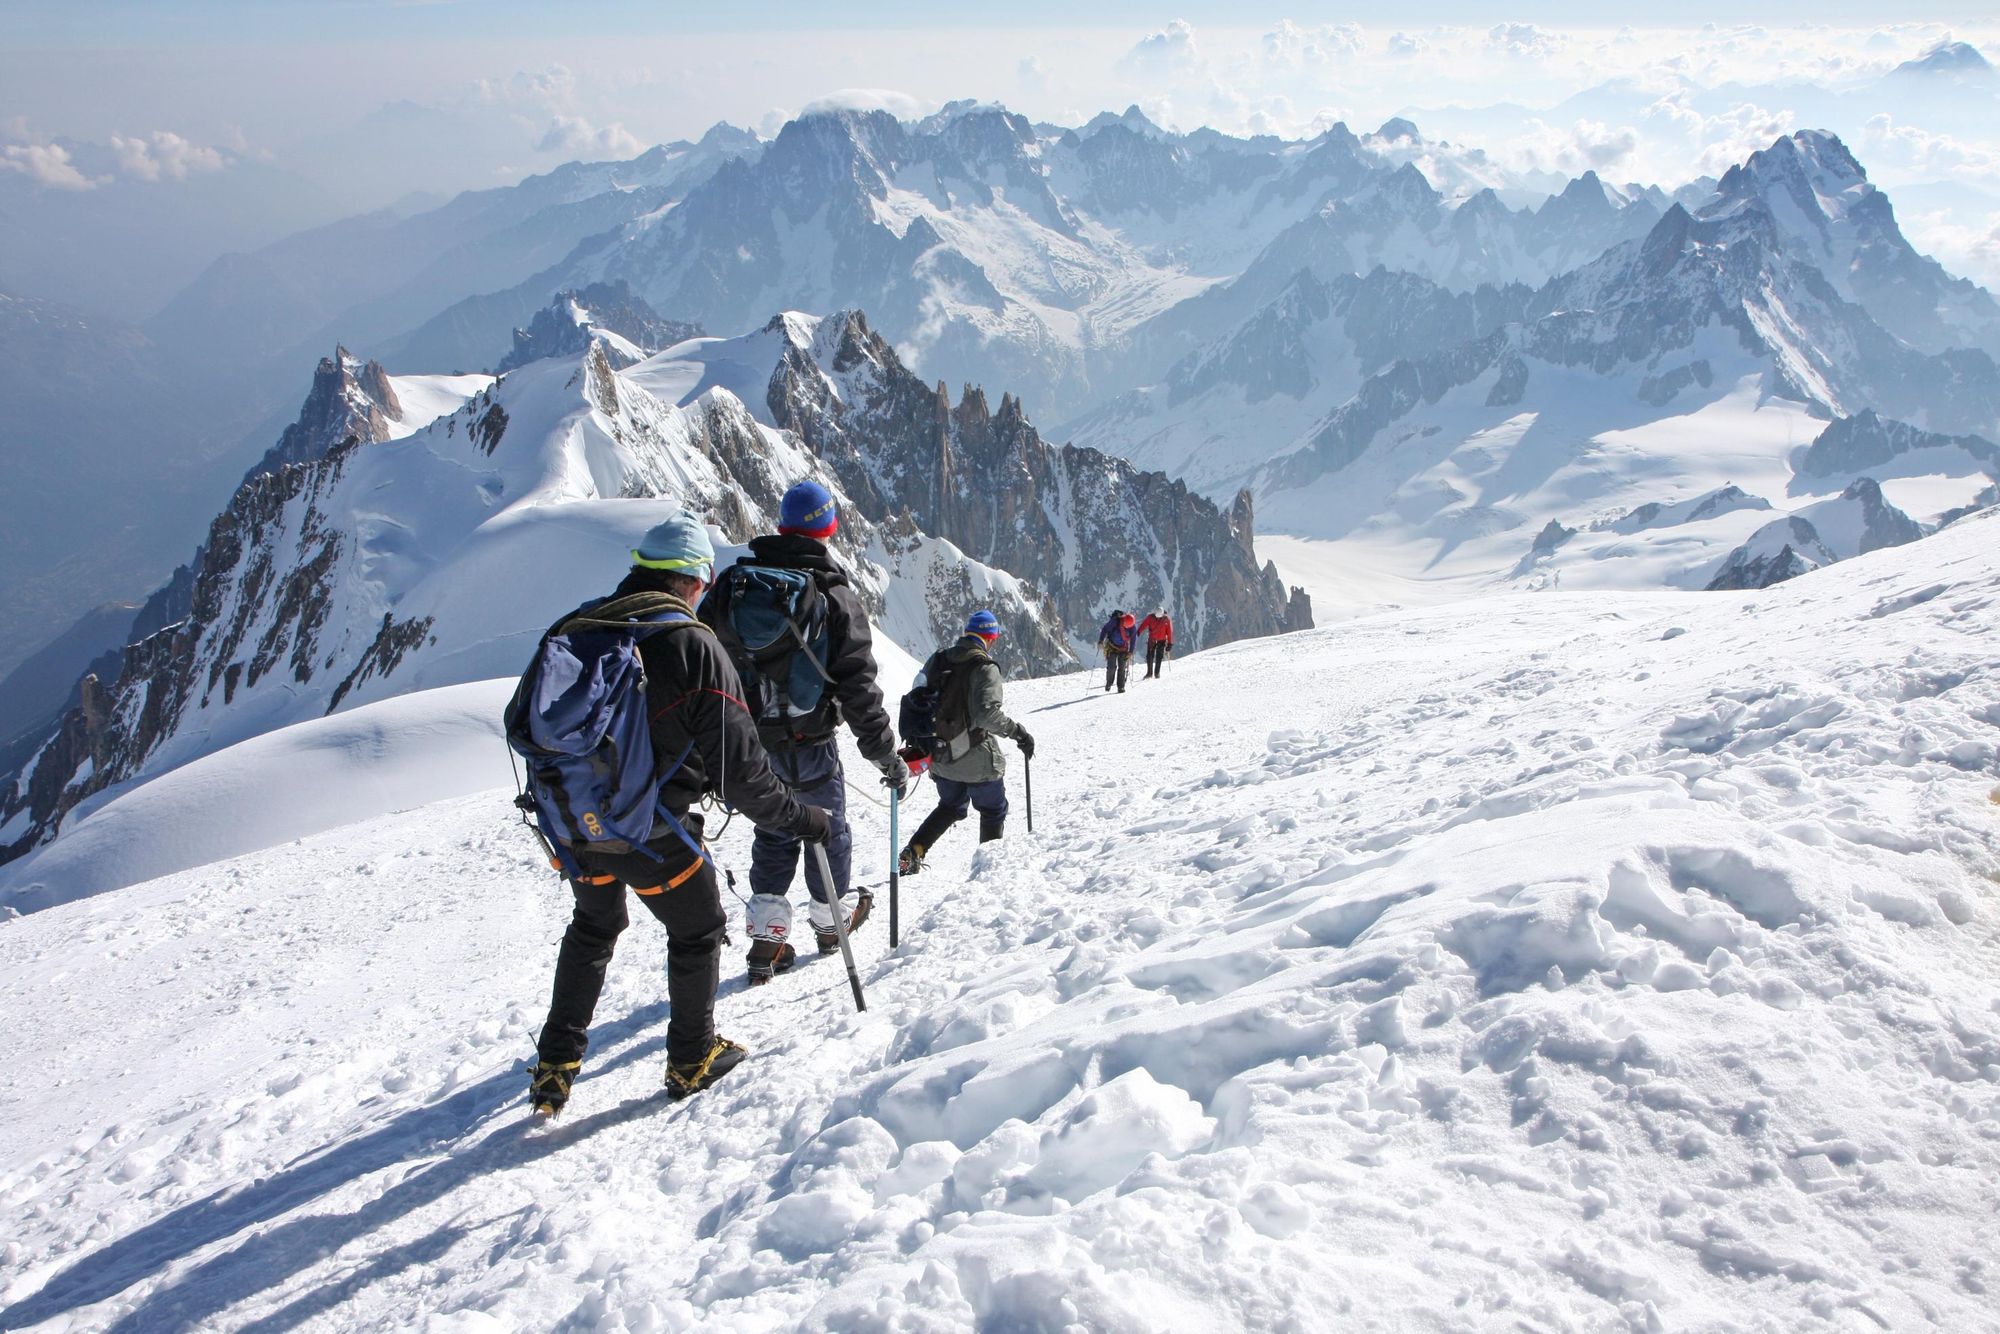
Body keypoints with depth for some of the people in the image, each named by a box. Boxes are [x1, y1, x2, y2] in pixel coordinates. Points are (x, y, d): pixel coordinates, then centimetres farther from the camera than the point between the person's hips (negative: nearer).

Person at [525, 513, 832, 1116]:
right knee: (697, 930, 19)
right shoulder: (692, 646, -18)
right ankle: (692, 1060, 31)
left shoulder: (571, 629, 1)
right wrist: (800, 817, -4)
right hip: (651, 832, -6)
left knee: (593, 928, 28)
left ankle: (556, 1065, 31)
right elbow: (737, 767, -17)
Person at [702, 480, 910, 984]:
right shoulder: (835, 597, -13)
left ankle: (767, 932, 15)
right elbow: (857, 686, -14)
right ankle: (831, 920, 36)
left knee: (773, 832, 20)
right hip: (808, 743, -3)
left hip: (746, 741, 4)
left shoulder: (732, 582, -1)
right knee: (827, 829, 18)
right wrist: (888, 756, -7)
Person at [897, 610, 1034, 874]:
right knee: (993, 811, 17)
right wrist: (1017, 731, -20)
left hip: (941, 757, 6)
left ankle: (913, 852, 11)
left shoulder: (937, 660, 4)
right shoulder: (984, 667, -16)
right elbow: (987, 712, -28)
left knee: (951, 806, 26)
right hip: (977, 760, -6)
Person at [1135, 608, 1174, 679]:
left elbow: (1169, 632, -7)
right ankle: (1149, 673, 9)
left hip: (1161, 640, -1)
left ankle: (1157, 672, 11)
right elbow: (1144, 624, -15)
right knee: (1150, 656, -2)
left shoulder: (1166, 620, -11)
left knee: (1159, 656, -2)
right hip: (1151, 640, 1)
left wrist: (1170, 644, -8)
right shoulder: (1150, 617, -10)